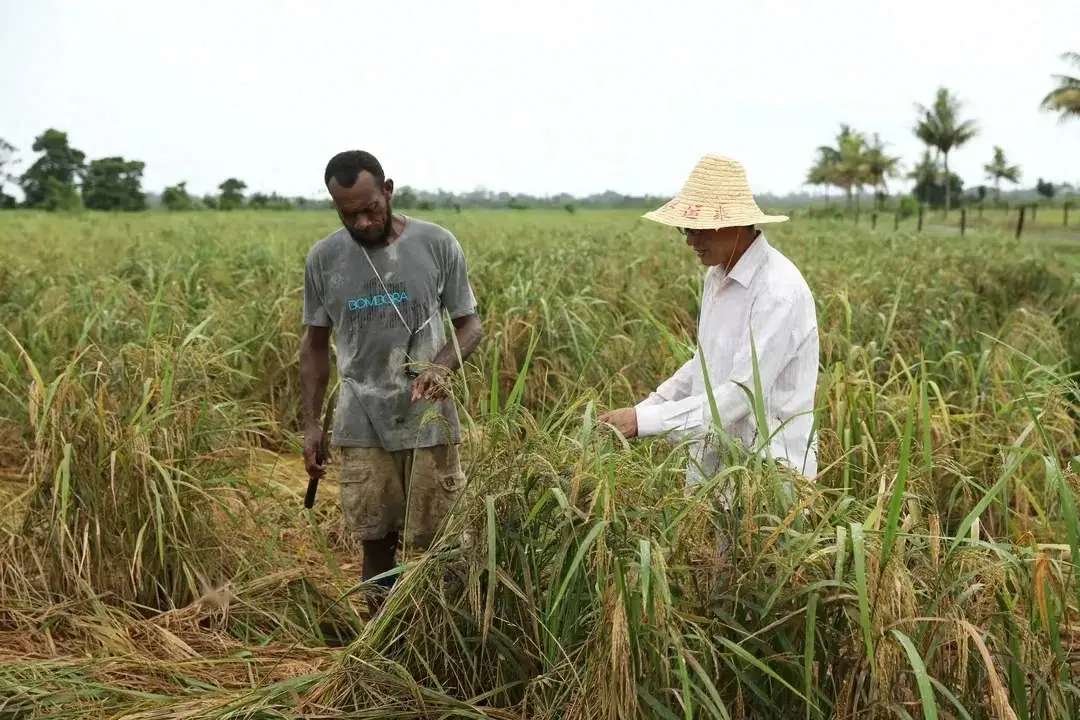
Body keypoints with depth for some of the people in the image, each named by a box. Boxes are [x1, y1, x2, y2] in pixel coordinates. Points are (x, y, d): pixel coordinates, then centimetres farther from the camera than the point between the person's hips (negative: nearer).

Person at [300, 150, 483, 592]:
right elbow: (315, 345, 8)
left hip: (428, 418, -1)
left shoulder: (438, 245, -6)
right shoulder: (323, 258, -1)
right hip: (361, 423, 1)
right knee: (375, 540, 8)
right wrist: (310, 423, 4)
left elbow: (470, 326, 0)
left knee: (438, 540, 5)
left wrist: (442, 366, -21)